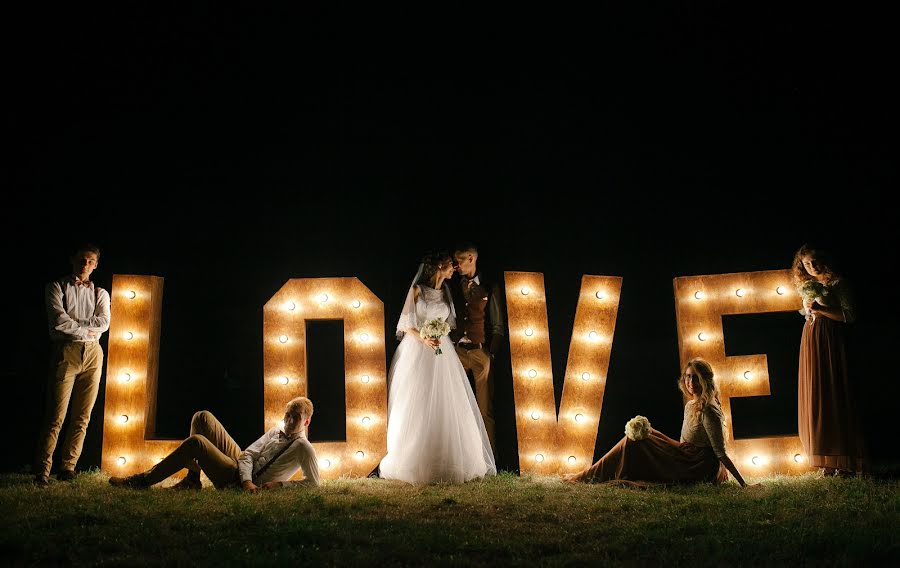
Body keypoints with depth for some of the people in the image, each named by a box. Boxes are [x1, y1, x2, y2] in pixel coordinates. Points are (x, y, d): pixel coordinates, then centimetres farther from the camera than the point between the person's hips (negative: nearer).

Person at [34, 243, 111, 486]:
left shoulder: (100, 293, 18)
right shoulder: (57, 287, 8)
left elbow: (103, 323, 0)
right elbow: (58, 321, -8)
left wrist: (72, 324, -6)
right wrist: (86, 330, -2)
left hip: (93, 354, 4)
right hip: (66, 352, -4)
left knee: (82, 417, 1)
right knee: (56, 416, -10)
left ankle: (68, 467, 7)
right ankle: (42, 472, -7)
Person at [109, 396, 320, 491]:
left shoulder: (303, 447, -7)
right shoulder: (276, 432, 12)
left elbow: (313, 482, -10)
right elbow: (248, 454, 4)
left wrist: (280, 483, -16)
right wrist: (247, 480, -17)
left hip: (236, 482, -8)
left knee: (195, 442, -25)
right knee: (202, 417, 4)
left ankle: (144, 480, -13)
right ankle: (192, 480, 2)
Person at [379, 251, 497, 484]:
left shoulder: (445, 292, 12)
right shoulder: (417, 290, -3)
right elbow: (406, 325, -5)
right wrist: (423, 339, -19)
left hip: (441, 353, 5)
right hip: (417, 352, -5)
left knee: (445, 409, 1)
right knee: (415, 410, -4)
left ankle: (449, 463, 6)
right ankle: (413, 463, 1)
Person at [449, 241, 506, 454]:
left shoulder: (490, 288, 7)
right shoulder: (453, 287, 12)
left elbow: (497, 326, 7)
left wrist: (492, 353, -3)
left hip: (481, 351, -2)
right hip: (457, 350, 2)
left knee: (485, 408, -1)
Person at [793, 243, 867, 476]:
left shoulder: (837, 283, -2)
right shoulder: (807, 286, 17)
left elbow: (849, 315, -10)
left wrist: (820, 309, -14)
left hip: (831, 340, -7)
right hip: (811, 341, 7)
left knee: (835, 396, -9)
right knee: (815, 397, 1)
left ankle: (845, 462, -6)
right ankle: (828, 460, 2)